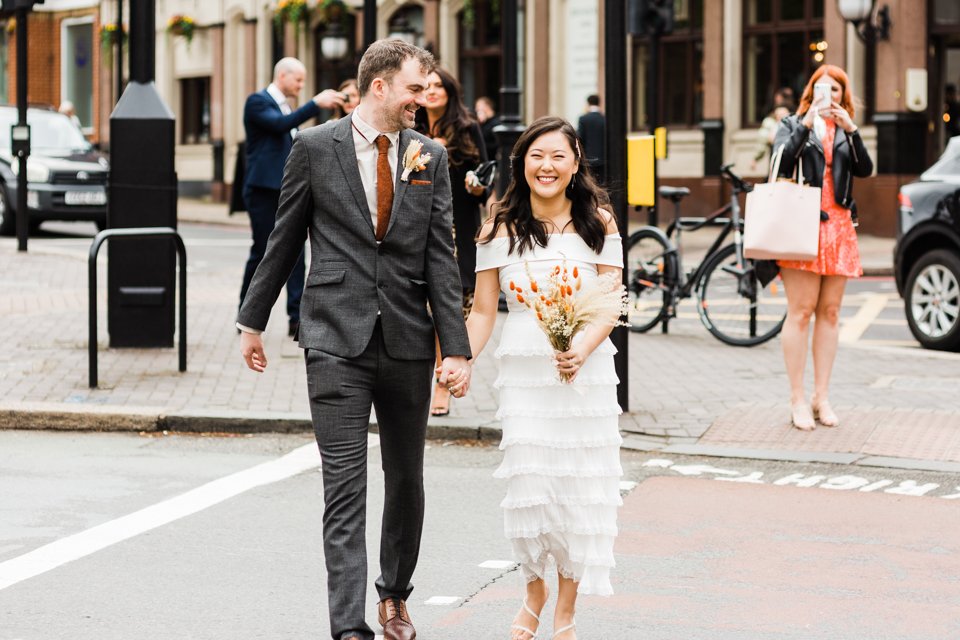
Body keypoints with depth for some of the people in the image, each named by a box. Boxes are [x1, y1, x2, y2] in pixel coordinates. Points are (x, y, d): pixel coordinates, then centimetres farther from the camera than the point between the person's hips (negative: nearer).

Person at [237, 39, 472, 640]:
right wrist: (253, 320, 12)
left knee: (407, 481, 14)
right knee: (345, 489, -6)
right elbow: (284, 240, 7)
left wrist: (457, 347, -4)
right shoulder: (315, 147, -1)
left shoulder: (430, 156, 6)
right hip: (337, 342, -3)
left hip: (408, 342, 3)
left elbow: (440, 256, 2)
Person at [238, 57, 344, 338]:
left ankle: (297, 316, -5)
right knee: (261, 252, -1)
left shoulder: (286, 107, 19)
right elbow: (280, 124, -25)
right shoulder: (258, 102, -7)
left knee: (295, 251, -2)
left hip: (288, 190, 8)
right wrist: (316, 104, -27)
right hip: (264, 188, -7)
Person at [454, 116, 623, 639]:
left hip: (586, 370, 0)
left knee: (580, 488, 1)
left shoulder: (598, 225, 3)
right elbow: (483, 311, 6)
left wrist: (584, 347, -18)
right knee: (529, 486, -5)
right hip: (524, 373, 0)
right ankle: (534, 591, 24)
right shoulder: (499, 231, 3)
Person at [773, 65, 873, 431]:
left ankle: (822, 397, 9)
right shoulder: (793, 125, 9)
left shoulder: (845, 132, 18)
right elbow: (781, 162, -9)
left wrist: (851, 130, -11)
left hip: (838, 225, 4)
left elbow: (864, 170, 1)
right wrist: (806, 125, -15)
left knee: (830, 313, 4)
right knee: (801, 313, -7)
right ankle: (798, 400, -5)